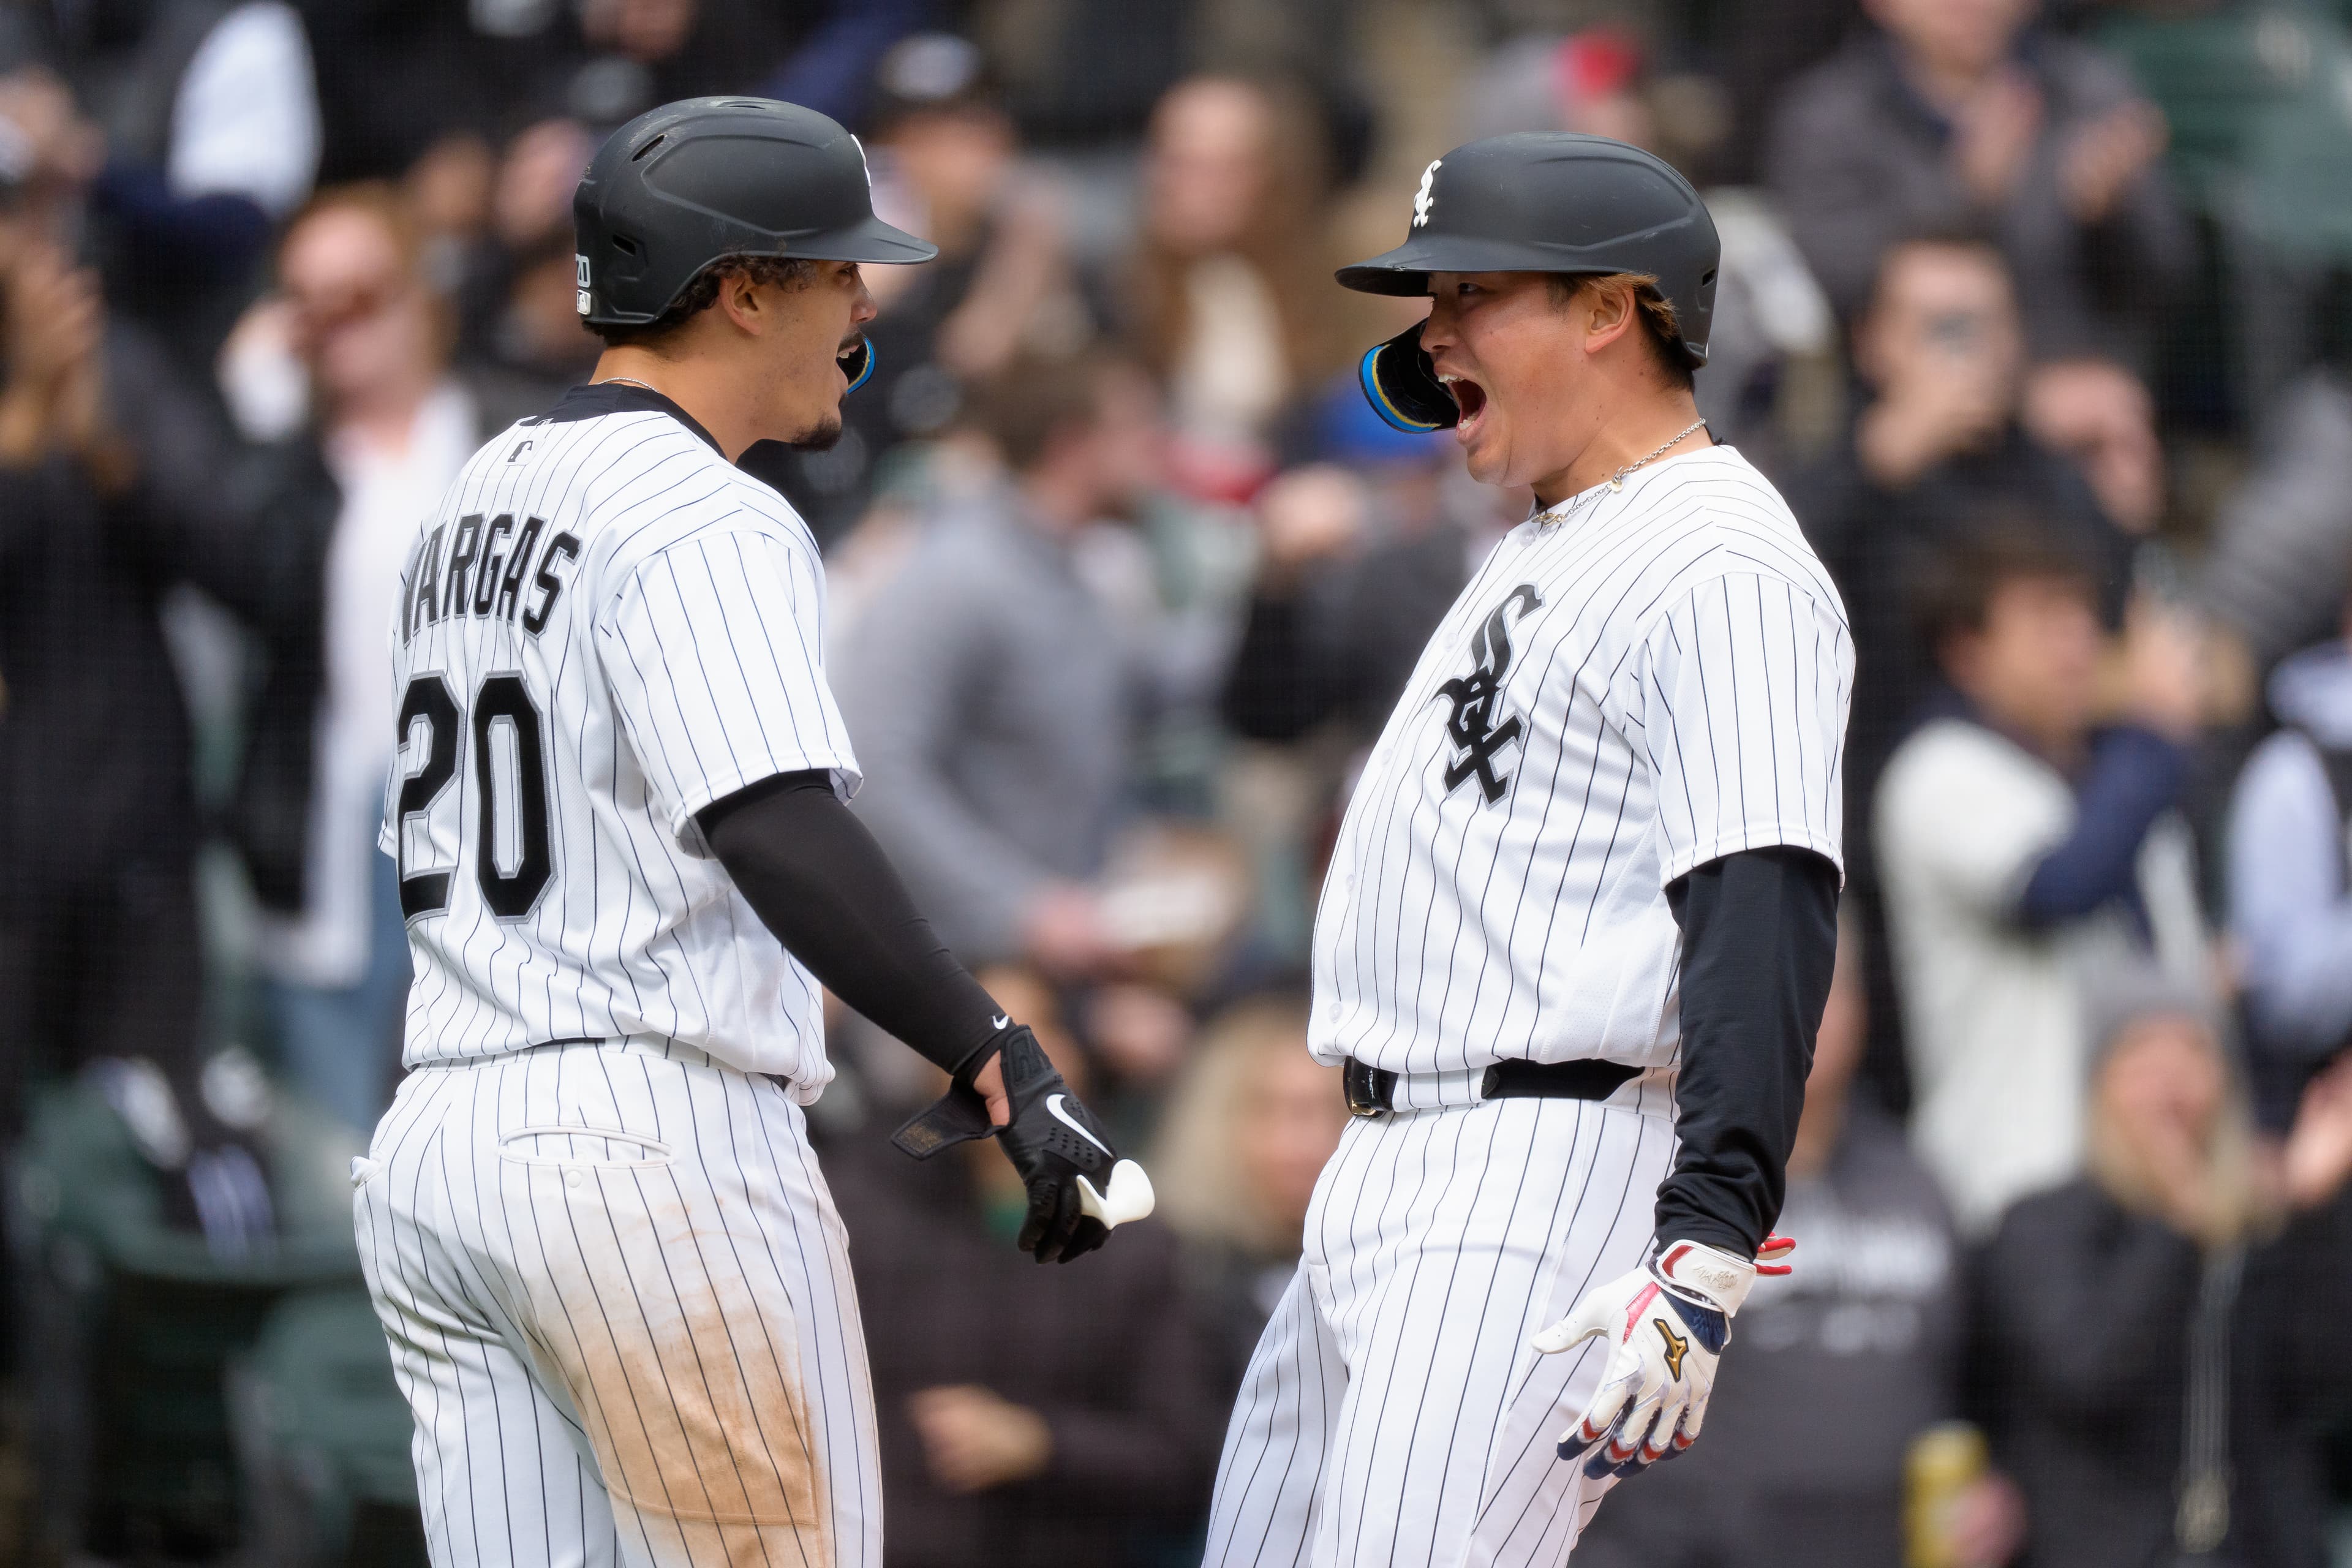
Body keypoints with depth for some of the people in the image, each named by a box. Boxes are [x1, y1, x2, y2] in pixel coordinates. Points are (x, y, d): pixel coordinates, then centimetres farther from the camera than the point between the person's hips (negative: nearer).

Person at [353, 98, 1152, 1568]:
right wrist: (998, 1063, -30)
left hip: (431, 1147, 8)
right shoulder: (706, 524, -11)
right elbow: (778, 830, -26)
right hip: (660, 1145, -8)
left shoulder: (473, 503, 18)